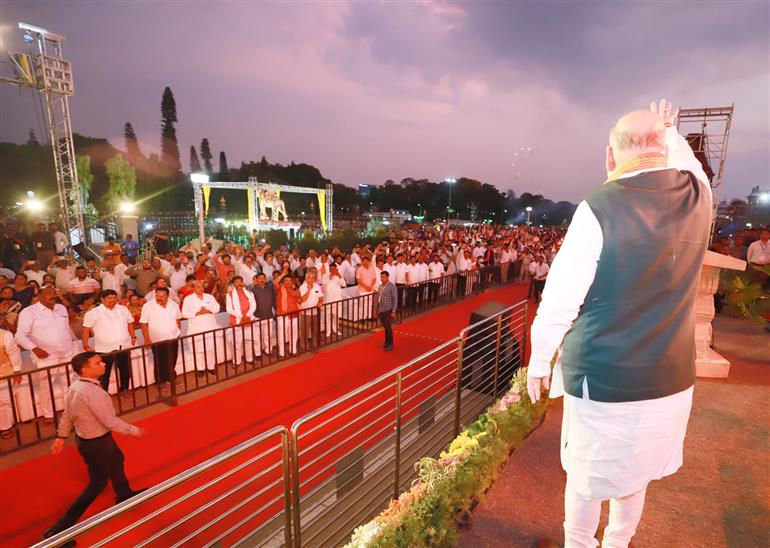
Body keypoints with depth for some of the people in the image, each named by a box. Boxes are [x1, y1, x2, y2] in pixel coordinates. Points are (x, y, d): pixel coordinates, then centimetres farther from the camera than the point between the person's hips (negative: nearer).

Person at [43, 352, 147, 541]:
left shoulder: (75, 386, -6)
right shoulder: (91, 392, -34)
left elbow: (67, 414, 6)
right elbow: (110, 422, -28)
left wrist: (62, 436, 20)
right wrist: (135, 431, -15)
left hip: (85, 437, 9)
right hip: (96, 443, -9)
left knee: (117, 460, 29)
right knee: (98, 483, 11)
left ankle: (124, 494, 53)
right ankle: (59, 529, 20)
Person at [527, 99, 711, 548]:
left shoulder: (598, 208, -20)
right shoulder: (698, 196, -4)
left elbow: (559, 300, -17)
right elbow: (688, 164, 24)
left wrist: (539, 360, -4)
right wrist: (670, 133, 41)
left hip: (603, 383, -5)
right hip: (672, 381, 6)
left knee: (587, 477, 16)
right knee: (636, 474, 25)